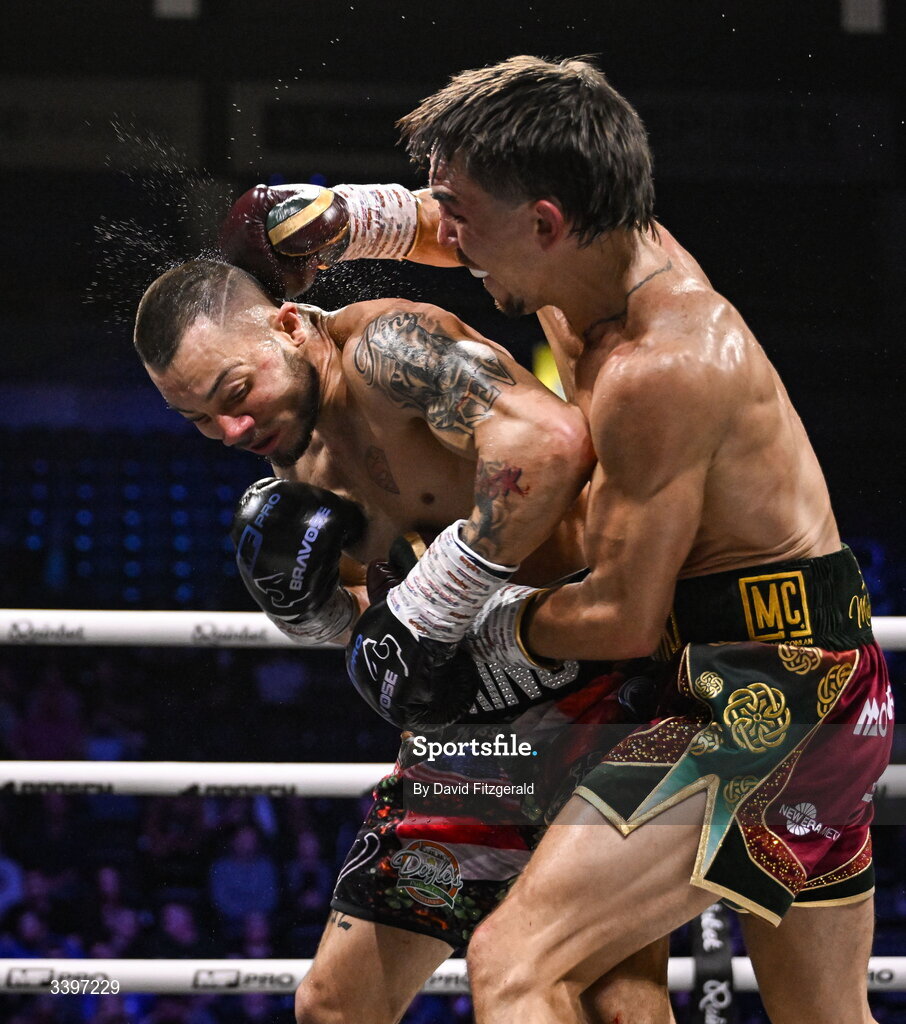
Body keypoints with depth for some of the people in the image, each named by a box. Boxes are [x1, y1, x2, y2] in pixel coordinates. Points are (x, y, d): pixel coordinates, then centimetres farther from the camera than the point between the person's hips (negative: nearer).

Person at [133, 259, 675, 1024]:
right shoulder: (301, 451, 9)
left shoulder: (386, 345, -19)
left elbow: (552, 440, -37)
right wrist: (306, 602, -5)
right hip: (473, 708, 9)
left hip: (595, 682, -9)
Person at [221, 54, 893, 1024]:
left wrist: (496, 625, -3)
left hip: (760, 689, -11)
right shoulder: (609, 250, 6)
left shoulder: (655, 370, -22)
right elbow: (449, 229, 28)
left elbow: (625, 619, -20)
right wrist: (354, 218, 8)